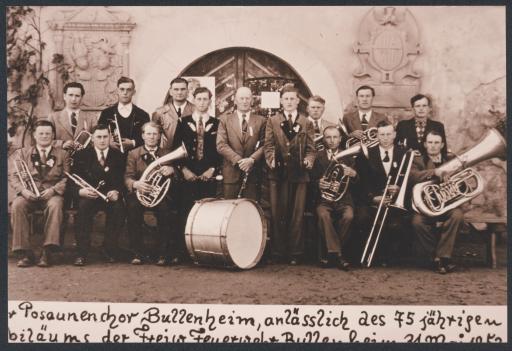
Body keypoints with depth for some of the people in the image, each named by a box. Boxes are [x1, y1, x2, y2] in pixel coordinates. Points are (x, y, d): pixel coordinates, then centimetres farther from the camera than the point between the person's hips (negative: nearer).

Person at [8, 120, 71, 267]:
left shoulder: (62, 155, 14)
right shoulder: (22, 153, 17)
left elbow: (67, 178, 4)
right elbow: (13, 176, 7)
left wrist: (53, 190, -15)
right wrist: (23, 190, -13)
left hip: (52, 194, -1)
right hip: (28, 194, 1)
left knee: (55, 205, -36)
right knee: (17, 205, -32)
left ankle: (47, 252, -34)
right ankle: (25, 252, -28)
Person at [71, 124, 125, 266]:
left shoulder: (118, 155, 9)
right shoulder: (82, 155, 8)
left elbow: (122, 180, 1)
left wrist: (117, 192, -21)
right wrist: (81, 191, -23)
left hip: (111, 195, 0)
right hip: (88, 195, 0)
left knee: (118, 208, -32)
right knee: (83, 206, -33)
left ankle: (109, 249, -16)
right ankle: (82, 252, -26)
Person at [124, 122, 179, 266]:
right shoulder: (133, 154, 13)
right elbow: (128, 177, 0)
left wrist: (172, 169, -21)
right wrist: (135, 184, -25)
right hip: (140, 193, 0)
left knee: (165, 208, -33)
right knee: (132, 207, -32)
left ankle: (164, 253, -20)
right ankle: (138, 253, -20)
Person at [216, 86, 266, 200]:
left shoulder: (261, 121, 10)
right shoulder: (225, 120, 8)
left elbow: (264, 145, 3)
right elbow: (221, 145, -2)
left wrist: (251, 159, -15)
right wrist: (238, 160, -13)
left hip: (253, 173, 0)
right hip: (231, 173, 0)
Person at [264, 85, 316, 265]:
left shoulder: (306, 123, 10)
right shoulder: (272, 121, 9)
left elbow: (311, 148, 7)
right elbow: (268, 145, 3)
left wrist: (309, 161, -12)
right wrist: (271, 160, -14)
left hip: (299, 174, 0)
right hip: (278, 173, 0)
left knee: (297, 215, 4)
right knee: (277, 214, 3)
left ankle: (295, 253, 13)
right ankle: (278, 251, 13)